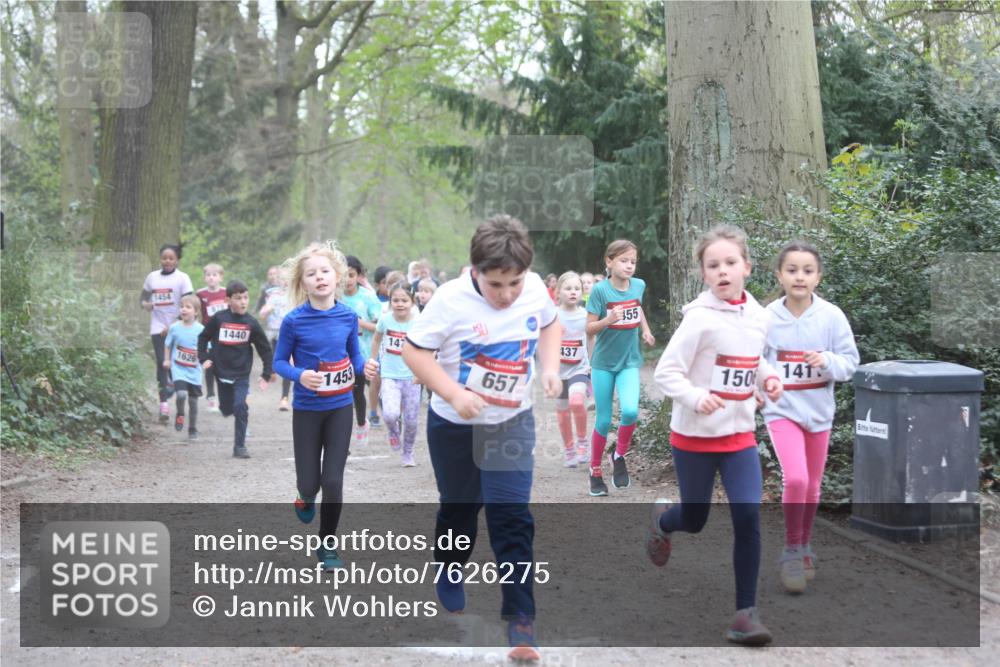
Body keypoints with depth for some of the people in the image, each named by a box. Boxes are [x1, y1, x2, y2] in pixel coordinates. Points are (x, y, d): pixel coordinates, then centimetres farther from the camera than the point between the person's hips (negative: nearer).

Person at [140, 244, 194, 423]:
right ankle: (164, 405, -6)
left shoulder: (182, 278, -5)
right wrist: (144, 303, -6)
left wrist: (173, 326, -16)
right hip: (158, 328, 2)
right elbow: (143, 295, 19)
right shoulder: (152, 277, 6)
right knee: (161, 363, -5)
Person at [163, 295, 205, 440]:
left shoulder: (200, 329, -7)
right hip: (178, 369, -1)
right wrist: (167, 359, 1)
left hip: (194, 371, 1)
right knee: (181, 394, -22)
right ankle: (180, 415, 10)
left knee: (193, 400, 9)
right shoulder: (175, 328, -4)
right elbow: (167, 344, 10)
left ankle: (193, 429, 26)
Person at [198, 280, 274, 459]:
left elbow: (265, 349, 2)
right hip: (222, 371, 1)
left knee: (240, 407, -14)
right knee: (227, 409, 10)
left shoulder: (251, 323, -5)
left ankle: (240, 446, -5)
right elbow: (203, 337, 7)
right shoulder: (218, 319, -6)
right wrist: (204, 358, -6)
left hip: (242, 374, -1)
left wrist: (266, 375, -1)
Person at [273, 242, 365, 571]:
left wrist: (366, 367, -14)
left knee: (333, 480, 0)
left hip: (340, 407, 1)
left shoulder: (348, 316, -4)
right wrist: (300, 375, -25)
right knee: (309, 481, 3)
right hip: (307, 408, -1)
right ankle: (306, 497, 42)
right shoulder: (294, 321, -13)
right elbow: (279, 362, -5)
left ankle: (327, 544, 18)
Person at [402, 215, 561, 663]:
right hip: (455, 425, -1)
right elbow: (413, 351, -18)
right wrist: (454, 393, -29)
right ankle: (449, 577, 45)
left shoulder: (535, 289, -12)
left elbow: (549, 324, 10)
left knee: (512, 517, -7)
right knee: (459, 510, 17)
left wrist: (549, 367, -7)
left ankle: (520, 616, -3)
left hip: (512, 423, 1)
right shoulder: (451, 300, -23)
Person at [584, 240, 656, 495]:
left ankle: (620, 455, 6)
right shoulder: (600, 290, -13)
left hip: (629, 361, 2)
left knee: (630, 411, -20)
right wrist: (608, 320, -29)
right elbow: (589, 328, -12)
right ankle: (595, 472, 21)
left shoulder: (638, 285, -1)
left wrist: (646, 330, 10)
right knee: (604, 420, 3)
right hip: (603, 362, -2)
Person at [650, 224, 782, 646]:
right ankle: (661, 520, 49)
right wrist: (695, 397, -34)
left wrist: (769, 378, -3)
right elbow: (665, 373, -17)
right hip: (694, 436, -4)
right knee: (695, 521, 11)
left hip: (739, 435, 4)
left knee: (748, 518, -9)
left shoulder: (758, 317, 0)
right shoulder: (699, 318, -18)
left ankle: (746, 611, 0)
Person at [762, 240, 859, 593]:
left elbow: (850, 361, -4)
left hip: (818, 410, 3)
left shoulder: (831, 316, -8)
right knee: (795, 479, -19)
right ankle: (792, 551, -1)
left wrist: (827, 361, -22)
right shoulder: (767, 317, -9)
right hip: (782, 409, -2)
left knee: (812, 486, 15)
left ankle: (805, 546, 36)